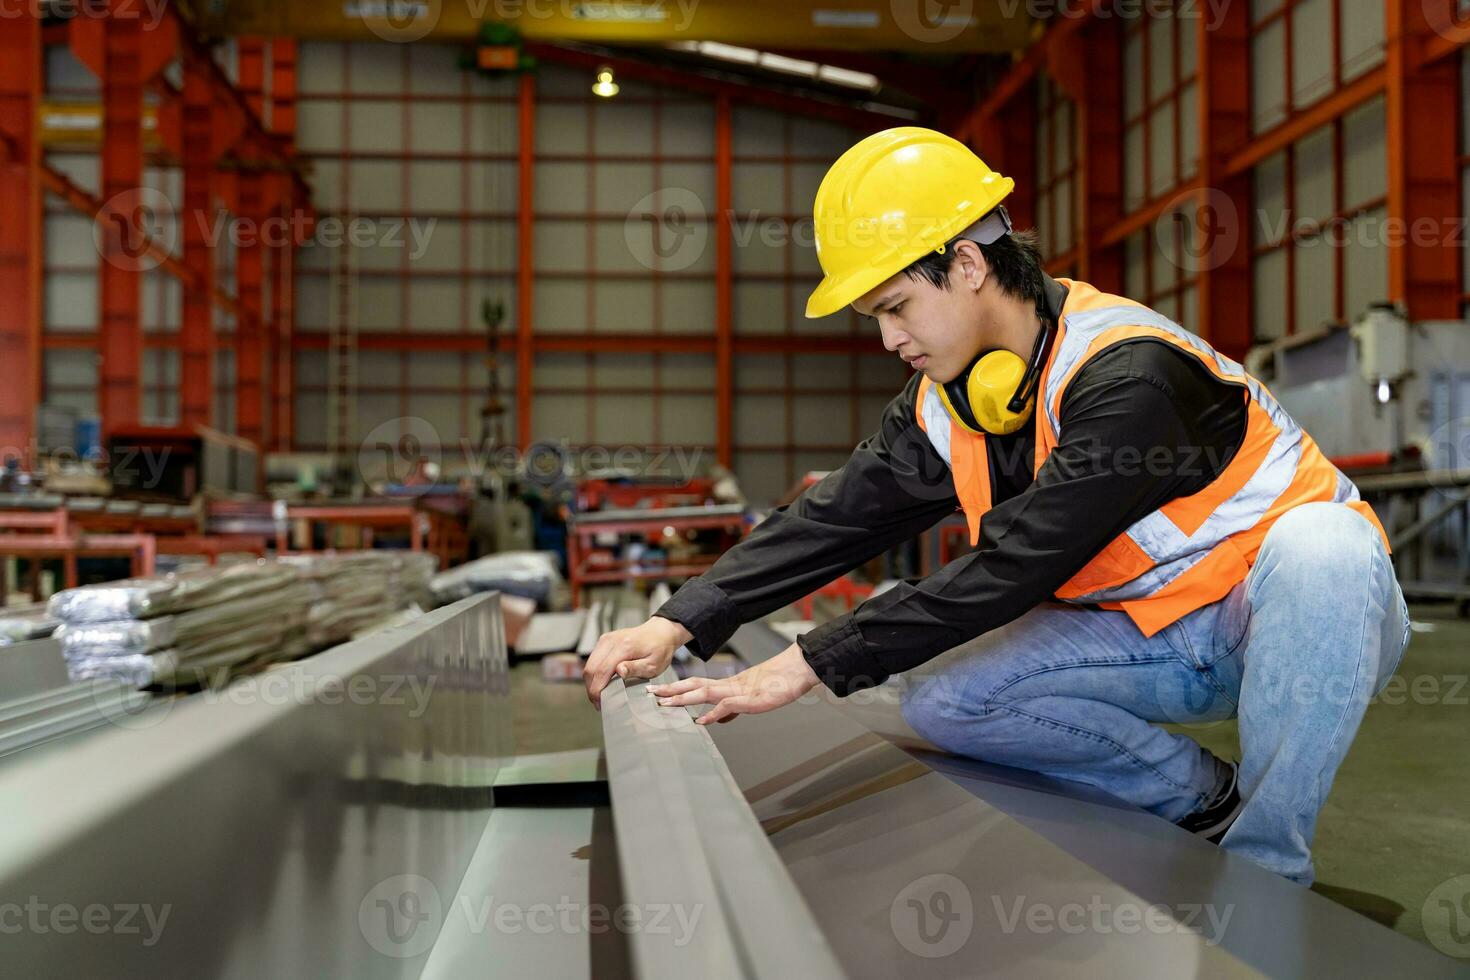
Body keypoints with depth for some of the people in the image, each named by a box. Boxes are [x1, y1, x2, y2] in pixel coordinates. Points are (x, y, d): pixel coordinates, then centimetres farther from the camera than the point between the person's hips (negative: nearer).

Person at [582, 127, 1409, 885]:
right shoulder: (947, 402, -3)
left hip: (1300, 620, -6)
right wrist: (682, 624, -16)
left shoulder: (1127, 373, -30)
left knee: (1321, 544, -41)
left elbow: (1014, 567, -33)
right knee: (942, 701, -12)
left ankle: (1263, 874, -24)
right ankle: (1208, 803, 4)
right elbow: (838, 518, -5)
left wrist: (813, 665, -30)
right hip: (1164, 645, 6)